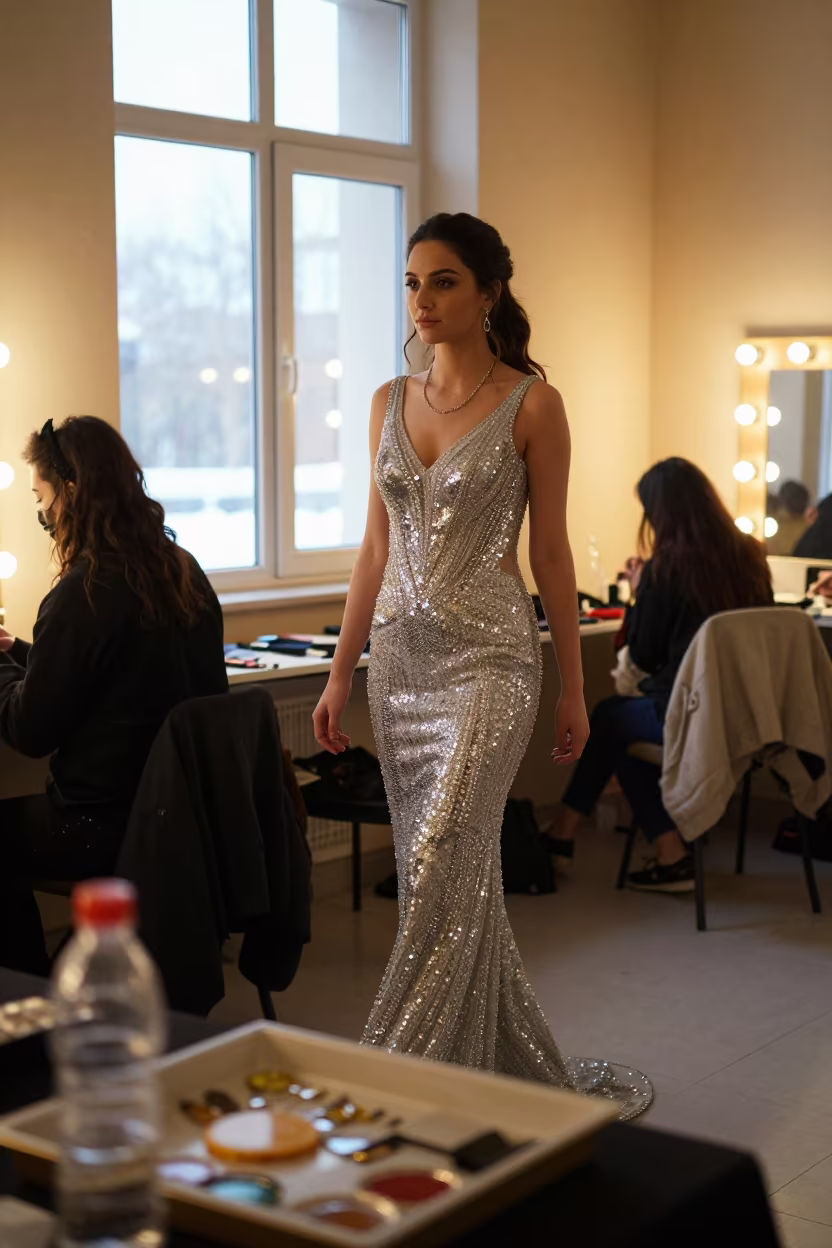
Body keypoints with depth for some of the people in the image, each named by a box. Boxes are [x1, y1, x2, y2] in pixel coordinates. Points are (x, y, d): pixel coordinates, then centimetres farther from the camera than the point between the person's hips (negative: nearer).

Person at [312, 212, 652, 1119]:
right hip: (400, 655, 6)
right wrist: (340, 673, 10)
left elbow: (550, 552, -2)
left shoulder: (531, 403, -4)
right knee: (456, 873, 10)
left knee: (439, 869, -12)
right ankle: (516, 1068, 24)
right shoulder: (389, 403, 10)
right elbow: (376, 550, 12)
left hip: (488, 654, -6)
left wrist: (574, 687, 0)